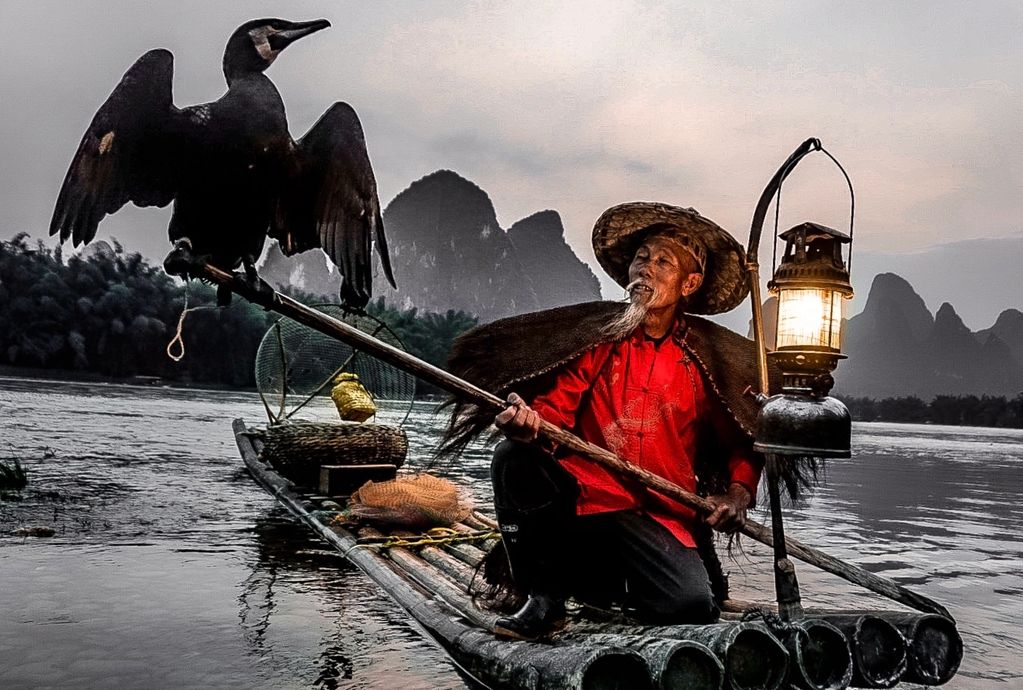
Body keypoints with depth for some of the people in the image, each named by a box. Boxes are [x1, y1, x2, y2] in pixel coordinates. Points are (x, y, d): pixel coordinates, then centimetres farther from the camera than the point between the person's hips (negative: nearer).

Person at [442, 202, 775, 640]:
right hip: (578, 500, 0)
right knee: (514, 456, -28)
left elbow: (742, 441, 15)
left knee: (693, 605, -24)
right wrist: (529, 424, -27)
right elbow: (555, 407, -4)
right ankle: (544, 596, -8)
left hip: (660, 521, 0)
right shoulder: (595, 337, 5)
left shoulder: (708, 359, 6)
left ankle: (607, 585, 12)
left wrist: (738, 492, -3)